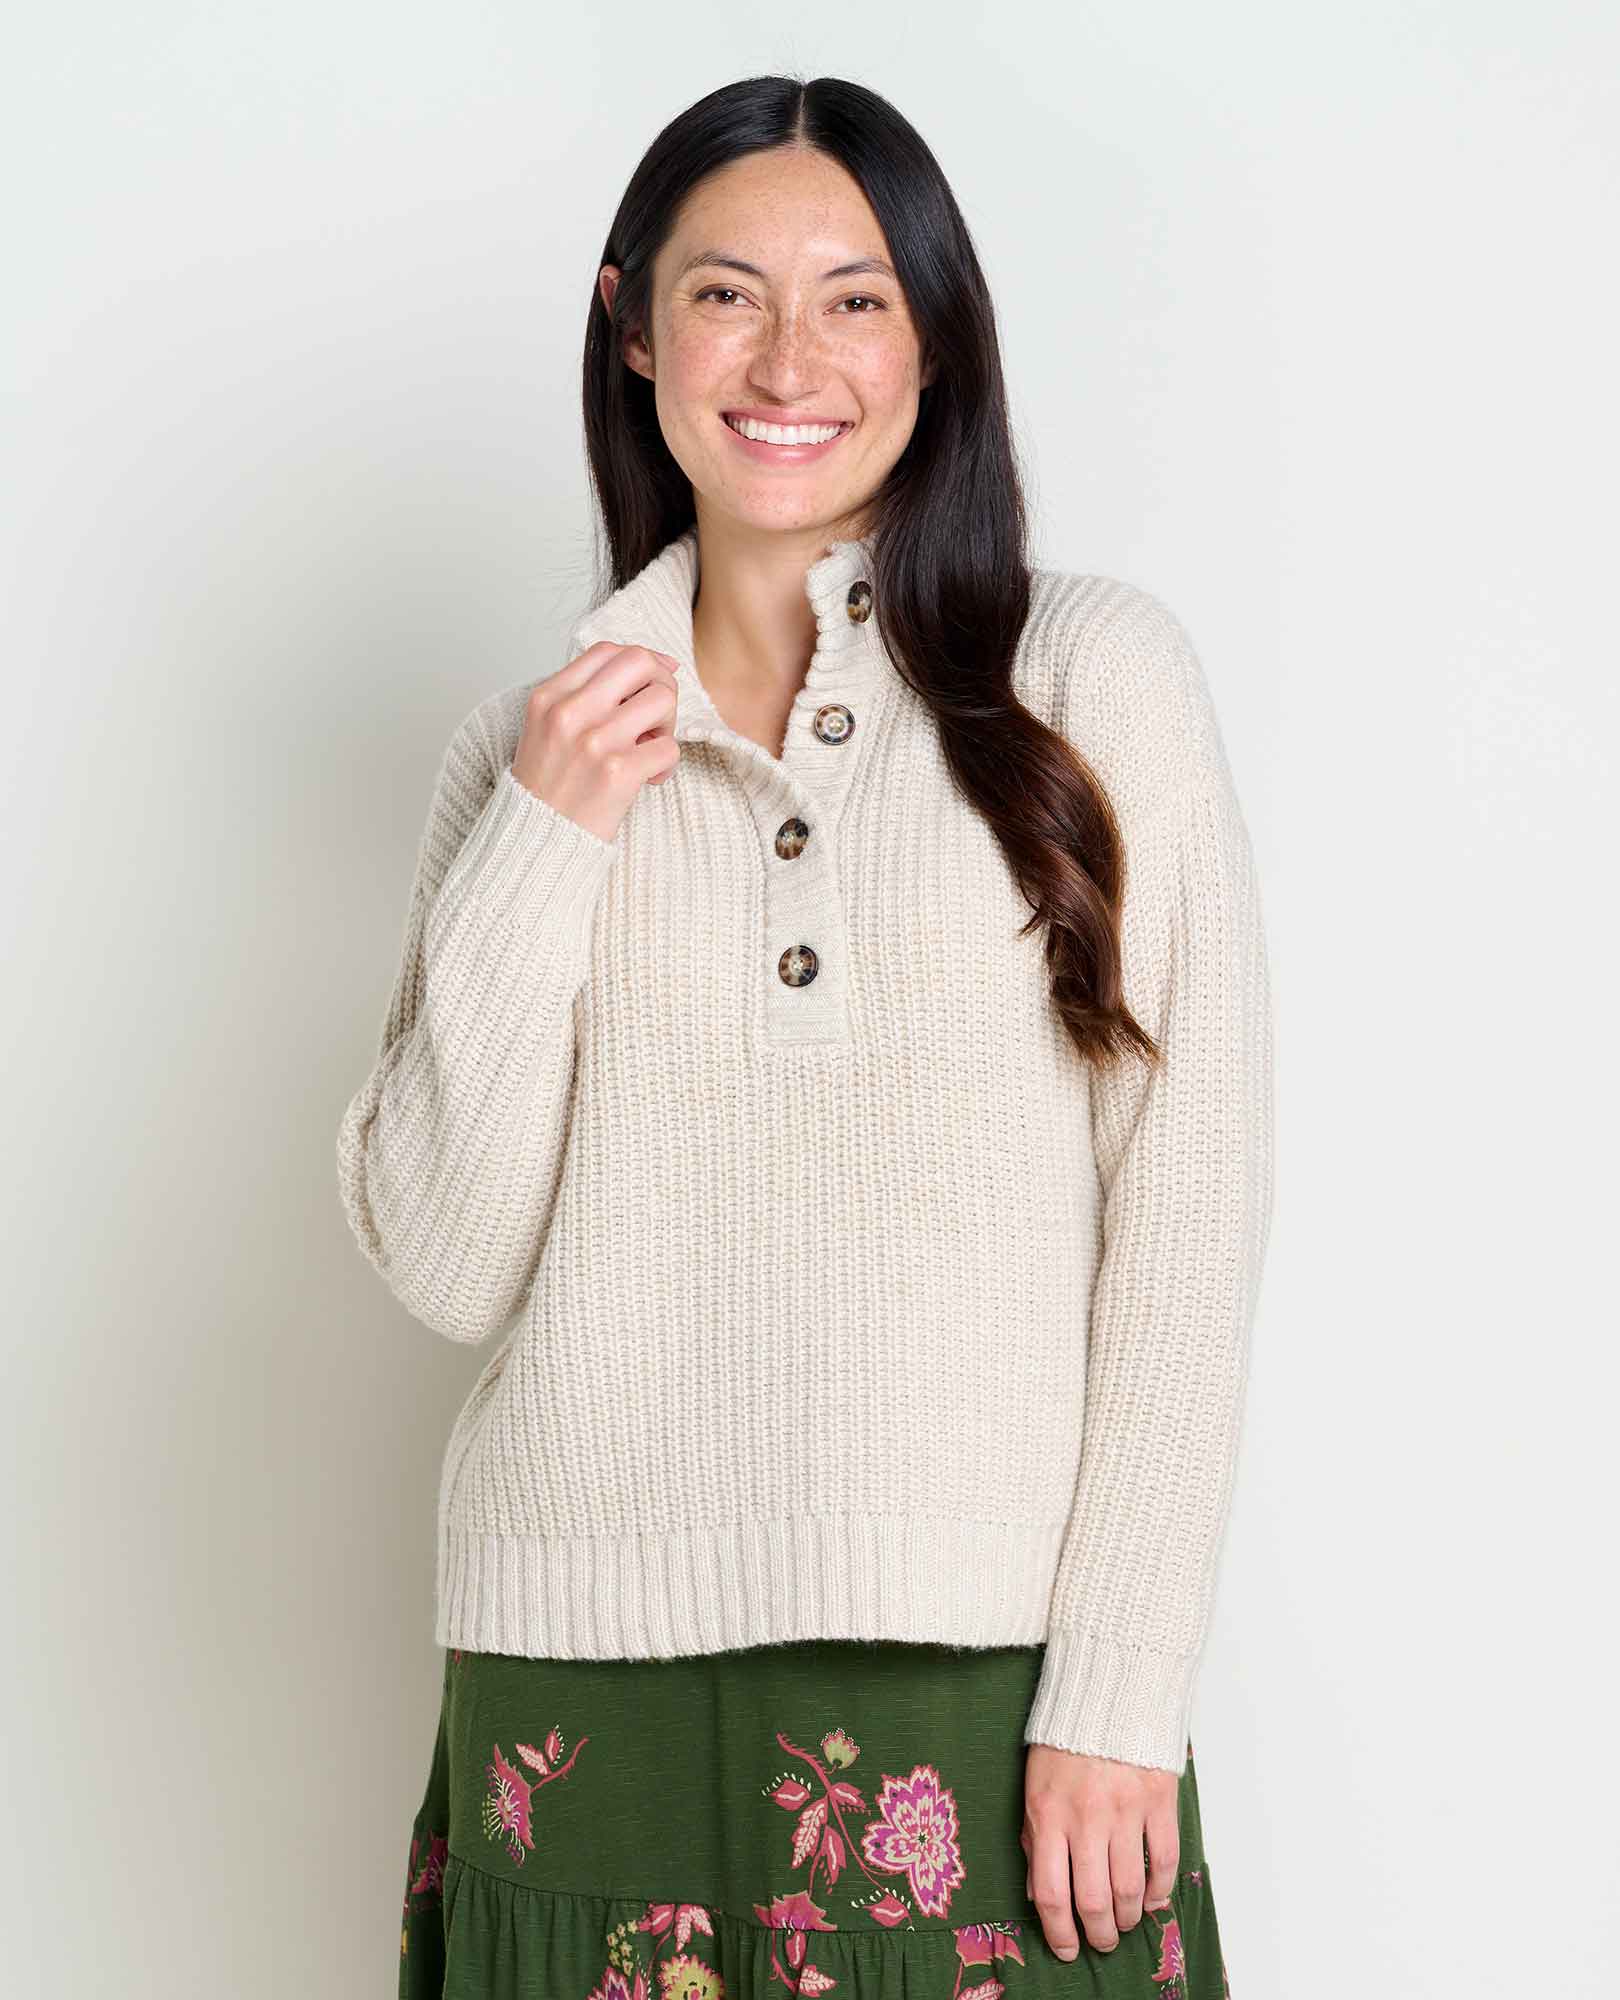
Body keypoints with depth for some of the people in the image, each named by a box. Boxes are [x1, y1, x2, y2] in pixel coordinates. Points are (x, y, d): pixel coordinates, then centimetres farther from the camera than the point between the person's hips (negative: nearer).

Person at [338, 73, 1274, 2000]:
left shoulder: (1092, 668, 0)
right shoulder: (537, 746, 7)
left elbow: (1188, 1208, -3)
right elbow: (449, 1267, 2)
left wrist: (1120, 1691, -8)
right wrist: (540, 851, -8)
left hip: (993, 1681, -1)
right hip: (594, 1673, 2)